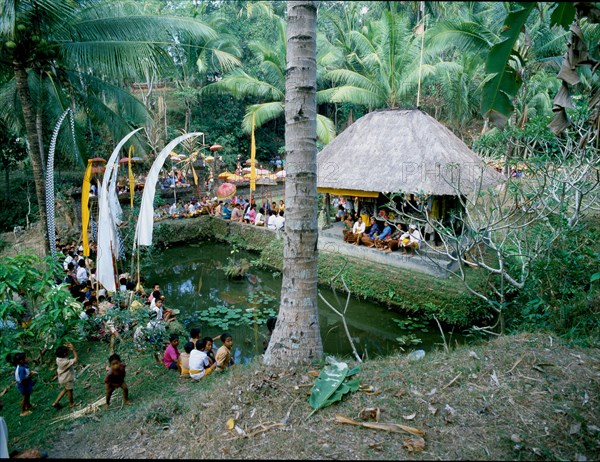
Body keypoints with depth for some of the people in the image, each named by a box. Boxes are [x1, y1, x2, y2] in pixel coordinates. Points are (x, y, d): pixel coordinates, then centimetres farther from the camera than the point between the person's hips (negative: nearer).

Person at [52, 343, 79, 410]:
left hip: (62, 378, 7)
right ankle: (71, 403, 39)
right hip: (67, 379, -7)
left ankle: (56, 403, 33)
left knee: (65, 389, 29)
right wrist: (73, 349, -33)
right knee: (70, 391, 17)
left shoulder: (58, 359, -15)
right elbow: (76, 359, -32)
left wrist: (66, 347, -11)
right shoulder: (66, 362, -37)